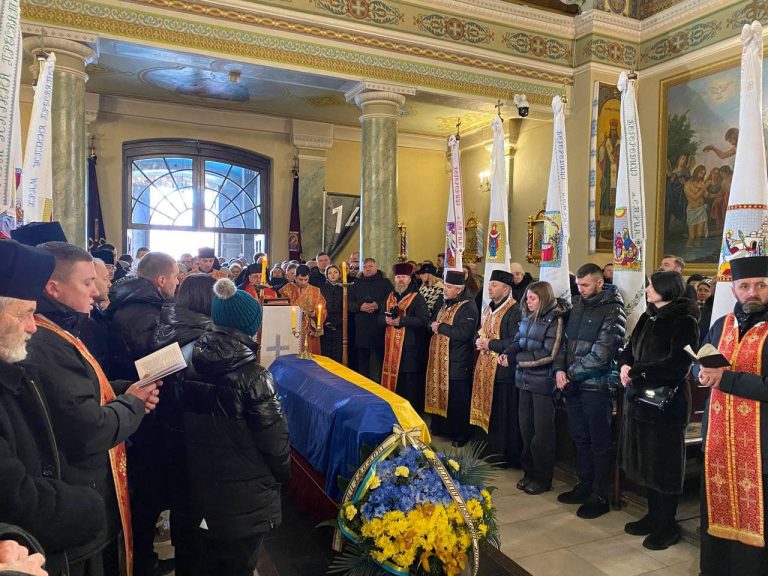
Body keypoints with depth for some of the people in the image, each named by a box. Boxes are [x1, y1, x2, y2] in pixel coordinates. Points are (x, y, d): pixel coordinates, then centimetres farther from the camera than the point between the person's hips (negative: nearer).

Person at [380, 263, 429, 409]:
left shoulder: (417, 298, -4)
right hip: (391, 345, 5)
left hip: (409, 346, -5)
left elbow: (423, 320, -14)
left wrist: (401, 320, -22)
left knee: (408, 382, -2)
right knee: (391, 377, 10)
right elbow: (380, 317, 16)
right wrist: (386, 320, -9)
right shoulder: (390, 297, 15)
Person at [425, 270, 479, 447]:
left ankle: (461, 433, 14)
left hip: (457, 362, -8)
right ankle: (440, 426, 31)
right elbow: (433, 324, 19)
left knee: (457, 399, 0)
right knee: (440, 393, 16)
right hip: (440, 359, 8)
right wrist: (434, 326, -5)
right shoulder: (445, 303, 13)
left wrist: (441, 327, -16)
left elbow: (463, 333, -25)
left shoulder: (468, 307, -15)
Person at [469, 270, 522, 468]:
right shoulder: (488, 309, 14)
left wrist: (490, 344, -15)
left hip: (504, 370, -9)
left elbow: (515, 342, -22)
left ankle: (508, 457, 12)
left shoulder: (515, 311, -15)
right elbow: (479, 333, 23)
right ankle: (492, 450, 30)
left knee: (504, 416, 0)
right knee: (489, 412, 16)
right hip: (486, 369, 9)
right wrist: (478, 342, 0)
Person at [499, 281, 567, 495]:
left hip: (543, 381, -7)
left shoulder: (555, 320, -13)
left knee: (542, 431, 4)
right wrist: (507, 353, -9)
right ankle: (529, 472, 30)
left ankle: (543, 479, 19)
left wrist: (515, 359, -15)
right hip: (526, 379, 7)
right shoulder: (527, 317, 9)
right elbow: (518, 342, 13)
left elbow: (549, 354, -18)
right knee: (526, 427, 15)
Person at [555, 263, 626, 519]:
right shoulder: (578, 307, 12)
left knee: (600, 442, 4)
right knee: (580, 438, 15)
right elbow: (567, 341, 12)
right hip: (573, 384, 7)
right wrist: (560, 370, -3)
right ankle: (585, 485, 30)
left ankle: (600, 496, 15)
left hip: (597, 385, -7)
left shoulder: (613, 310, -10)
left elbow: (601, 352, -17)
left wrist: (571, 373, -14)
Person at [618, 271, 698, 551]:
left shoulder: (684, 322, -13)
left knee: (665, 464, 6)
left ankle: (668, 525, 22)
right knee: (644, 460, 15)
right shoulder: (647, 318, 9)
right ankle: (654, 515, 31)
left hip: (667, 402, -7)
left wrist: (635, 371, -15)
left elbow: (676, 366, -20)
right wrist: (625, 366, -10)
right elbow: (628, 351, 12)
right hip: (638, 398, 7)